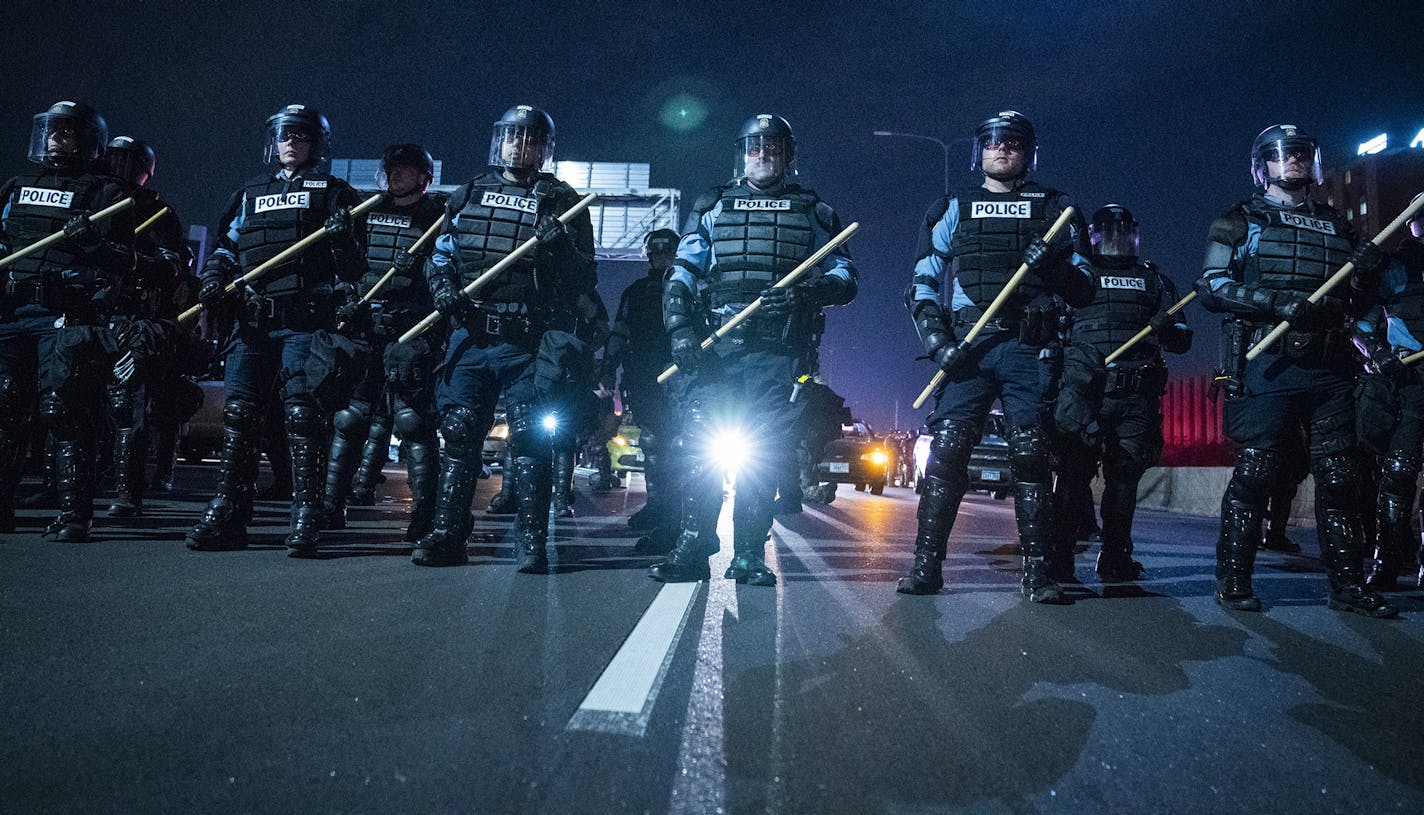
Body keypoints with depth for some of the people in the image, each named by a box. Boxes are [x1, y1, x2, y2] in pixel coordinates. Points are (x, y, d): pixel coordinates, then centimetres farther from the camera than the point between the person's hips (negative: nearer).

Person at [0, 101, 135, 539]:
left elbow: (123, 260, -4)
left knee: (64, 413, -10)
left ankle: (74, 514, -6)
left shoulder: (107, 192, 5)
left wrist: (93, 238, -22)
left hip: (66, 317, -6)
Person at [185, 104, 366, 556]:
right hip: (253, 320, 4)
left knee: (302, 417, -9)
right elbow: (227, 246, 28)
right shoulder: (251, 194, 22)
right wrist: (215, 274, 8)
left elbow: (354, 270, 5)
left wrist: (344, 239, -16)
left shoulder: (333, 193, 10)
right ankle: (226, 515, 9)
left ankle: (306, 521, -5)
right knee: (238, 416, 2)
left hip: (305, 321, -4)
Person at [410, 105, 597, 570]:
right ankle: (447, 535, 13)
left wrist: (562, 247, -18)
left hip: (529, 343, -3)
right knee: (459, 434, 4)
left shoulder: (562, 202, 6)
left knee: (530, 440, -3)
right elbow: (440, 255, 21)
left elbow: (586, 279, 2)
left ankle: (532, 543, 4)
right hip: (471, 336, 3)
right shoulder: (469, 194, 16)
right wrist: (444, 288, 0)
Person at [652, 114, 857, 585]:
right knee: (699, 447, -5)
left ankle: (749, 555, 5)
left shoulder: (813, 212, 18)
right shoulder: (712, 206, 19)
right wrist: (679, 328, -4)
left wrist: (807, 292, -10)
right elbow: (682, 273, 12)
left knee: (765, 452, -2)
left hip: (775, 350, 0)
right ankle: (692, 548, 1)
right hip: (710, 344, 1)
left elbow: (845, 277, 12)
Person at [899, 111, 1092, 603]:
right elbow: (922, 283, 12)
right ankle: (926, 565, -1)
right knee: (946, 451, -7)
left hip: (1028, 348, 0)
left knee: (1031, 456, -4)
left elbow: (1084, 292, 11)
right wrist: (936, 337, -4)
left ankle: (1037, 571, 2)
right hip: (967, 345, 0)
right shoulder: (954, 210, 16)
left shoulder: (1055, 211, 15)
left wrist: (1053, 267, -10)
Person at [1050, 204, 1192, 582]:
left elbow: (1183, 341, 19)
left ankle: (1115, 558, 11)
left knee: (1125, 476, 1)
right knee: (1073, 473, -9)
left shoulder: (1154, 280, 23)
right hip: (1081, 391, -2)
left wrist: (1168, 329, -5)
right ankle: (1059, 557, -5)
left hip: (1137, 395, 3)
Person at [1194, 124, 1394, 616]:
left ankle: (1347, 584, 13)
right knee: (1255, 473, -6)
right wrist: (1278, 303, -16)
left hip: (1331, 371, 5)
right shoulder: (1241, 221, 7)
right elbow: (1212, 287, -5)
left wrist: (1367, 274, 1)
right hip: (1268, 367, -5)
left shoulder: (1338, 227, 21)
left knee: (1341, 478, 4)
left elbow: (1357, 306, 23)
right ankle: (1234, 582, 3)